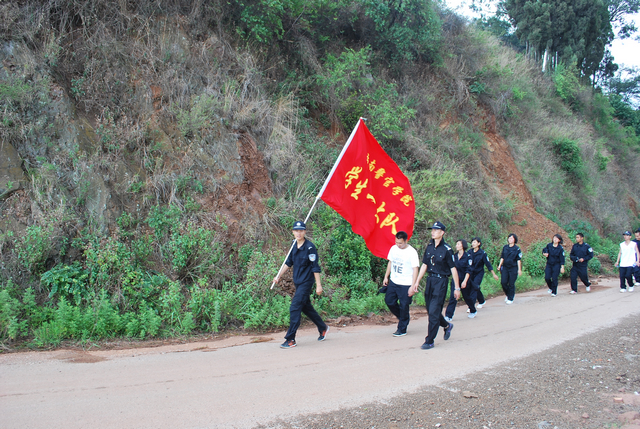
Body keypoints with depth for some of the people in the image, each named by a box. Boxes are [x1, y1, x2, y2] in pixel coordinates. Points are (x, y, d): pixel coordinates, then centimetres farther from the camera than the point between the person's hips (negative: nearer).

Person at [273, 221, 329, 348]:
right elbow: (288, 263, 17)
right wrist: (278, 275, 11)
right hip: (297, 282, 8)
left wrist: (318, 285, -14)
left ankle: (290, 339, -8)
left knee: (294, 308, -12)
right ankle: (323, 328, 36)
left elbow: (315, 267, -13)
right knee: (306, 307, 17)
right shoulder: (294, 246, 7)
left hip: (306, 282, -8)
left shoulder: (310, 247, -15)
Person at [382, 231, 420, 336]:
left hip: (405, 284, -6)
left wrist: (413, 286, -17)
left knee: (403, 306, 0)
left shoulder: (412, 252, -13)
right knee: (389, 301, 8)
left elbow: (415, 269, -13)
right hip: (393, 282, 6)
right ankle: (401, 317, 32)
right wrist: (386, 277, 16)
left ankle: (402, 329, 13)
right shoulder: (393, 248, 5)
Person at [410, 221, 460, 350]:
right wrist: (417, 282, 12)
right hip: (430, 280, 6)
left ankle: (429, 341, 2)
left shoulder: (446, 249, -11)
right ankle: (447, 326, 40)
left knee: (434, 311, -7)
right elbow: (424, 265, 13)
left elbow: (453, 268, -8)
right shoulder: (429, 247, 7)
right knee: (430, 310, 13)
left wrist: (457, 288, -7)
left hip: (441, 281, -6)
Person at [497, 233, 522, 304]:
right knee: (503, 282, -4)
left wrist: (519, 269, -6)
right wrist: (499, 265, 8)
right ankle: (508, 294, 22)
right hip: (505, 267, 4)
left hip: (513, 268, -4)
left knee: (511, 284, 0)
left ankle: (510, 299, 13)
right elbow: (502, 257, 14)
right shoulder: (505, 247, 7)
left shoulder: (517, 249, -4)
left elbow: (519, 260, -4)